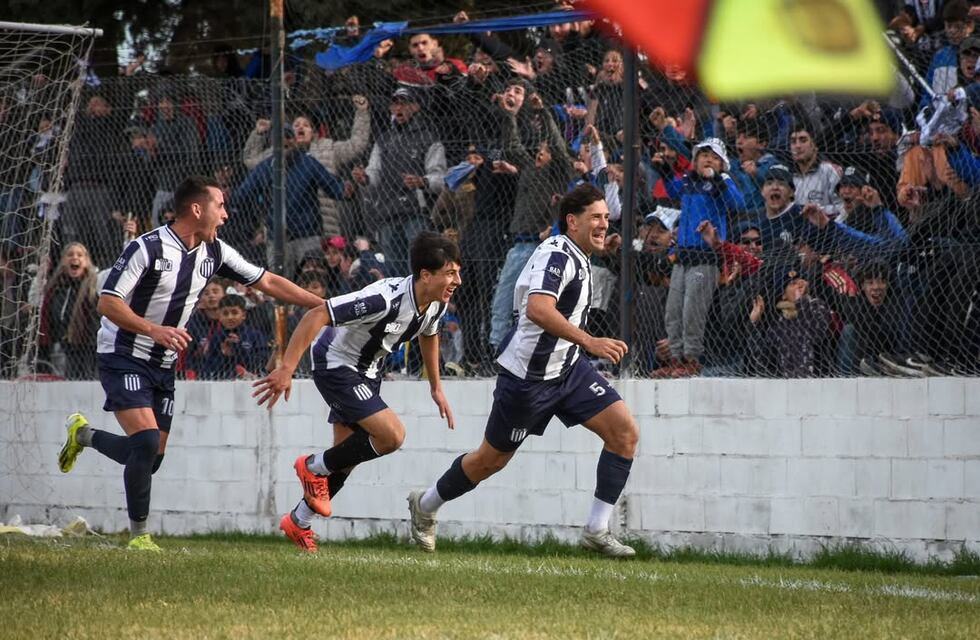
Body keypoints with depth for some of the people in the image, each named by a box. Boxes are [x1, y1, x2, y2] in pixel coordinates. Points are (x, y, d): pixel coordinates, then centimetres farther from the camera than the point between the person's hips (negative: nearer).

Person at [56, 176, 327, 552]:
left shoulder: (214, 252, 2)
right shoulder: (147, 248, -18)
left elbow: (267, 282, 10)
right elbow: (108, 302, -19)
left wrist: (323, 305, 4)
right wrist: (154, 330, -32)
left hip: (163, 366, 7)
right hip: (123, 359, -7)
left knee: (152, 458, 6)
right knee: (147, 441, -22)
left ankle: (83, 434, 32)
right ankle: (138, 533, -8)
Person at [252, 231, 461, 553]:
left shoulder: (436, 303, -9)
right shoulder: (386, 298, -35)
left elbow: (428, 334, 17)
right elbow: (317, 316, -35)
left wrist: (436, 388, 21)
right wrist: (286, 369, -38)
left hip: (366, 371, 9)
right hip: (336, 365, -9)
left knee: (345, 460, 14)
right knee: (392, 434, -21)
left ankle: (298, 523, 32)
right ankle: (314, 467, 0)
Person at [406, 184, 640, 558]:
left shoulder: (576, 257, 10)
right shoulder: (557, 254, -21)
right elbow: (538, 309, -38)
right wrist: (588, 341, -44)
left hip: (566, 367, 9)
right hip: (528, 375, -9)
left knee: (625, 432, -8)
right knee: (492, 459, 7)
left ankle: (597, 531, -5)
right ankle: (425, 506, 33)